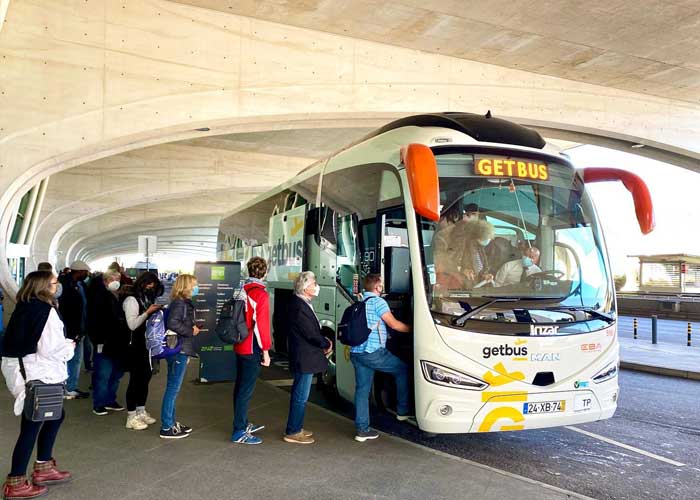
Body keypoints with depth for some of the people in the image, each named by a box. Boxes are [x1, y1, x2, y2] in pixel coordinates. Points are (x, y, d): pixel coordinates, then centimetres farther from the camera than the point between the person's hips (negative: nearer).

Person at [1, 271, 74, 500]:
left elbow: (31, 340, 14)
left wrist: (63, 343, 12)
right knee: (31, 428, 1)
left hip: (24, 370, 9)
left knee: (55, 416, 22)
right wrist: (70, 347, -1)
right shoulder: (46, 311, -18)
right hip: (39, 376, -9)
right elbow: (51, 349, -20)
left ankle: (44, 468, 32)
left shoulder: (23, 308, 8)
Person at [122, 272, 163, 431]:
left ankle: (141, 411, 27)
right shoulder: (132, 299, -13)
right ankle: (131, 417, 7)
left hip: (147, 344, 8)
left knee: (145, 377, 14)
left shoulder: (147, 298, 10)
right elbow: (132, 324, -20)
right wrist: (148, 312, -21)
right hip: (135, 345, -8)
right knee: (135, 379, -2)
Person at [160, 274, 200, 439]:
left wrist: (193, 328, -2)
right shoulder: (179, 303, -15)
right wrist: (191, 331, -18)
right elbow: (173, 323, -29)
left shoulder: (185, 302, 15)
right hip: (178, 351, -10)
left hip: (180, 351, 10)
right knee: (173, 389, -2)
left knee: (173, 388, 16)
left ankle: (171, 422, 27)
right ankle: (166, 428, 5)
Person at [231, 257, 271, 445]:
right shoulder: (260, 294, -16)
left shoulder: (242, 290, 9)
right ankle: (239, 432, 2)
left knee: (240, 386, 17)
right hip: (252, 349, -9)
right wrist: (265, 350, -15)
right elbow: (261, 324, -19)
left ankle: (243, 424, 31)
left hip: (240, 346, 9)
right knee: (246, 390, -3)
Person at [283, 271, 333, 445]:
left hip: (303, 358, 10)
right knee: (301, 396, 0)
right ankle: (293, 432, 11)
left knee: (299, 394, 19)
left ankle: (296, 428, 31)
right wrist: (327, 344, -6)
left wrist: (323, 341, 1)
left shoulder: (301, 304, 10)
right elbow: (311, 334, -22)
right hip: (304, 359, -10)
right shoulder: (299, 307, -22)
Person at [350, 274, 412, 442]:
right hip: (373, 352, -8)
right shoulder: (378, 301, -8)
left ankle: (362, 429, 11)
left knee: (362, 389, 10)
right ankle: (402, 411, 15)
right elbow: (394, 324, -9)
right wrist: (413, 328, 3)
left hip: (356, 353, 8)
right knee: (402, 369, 10)